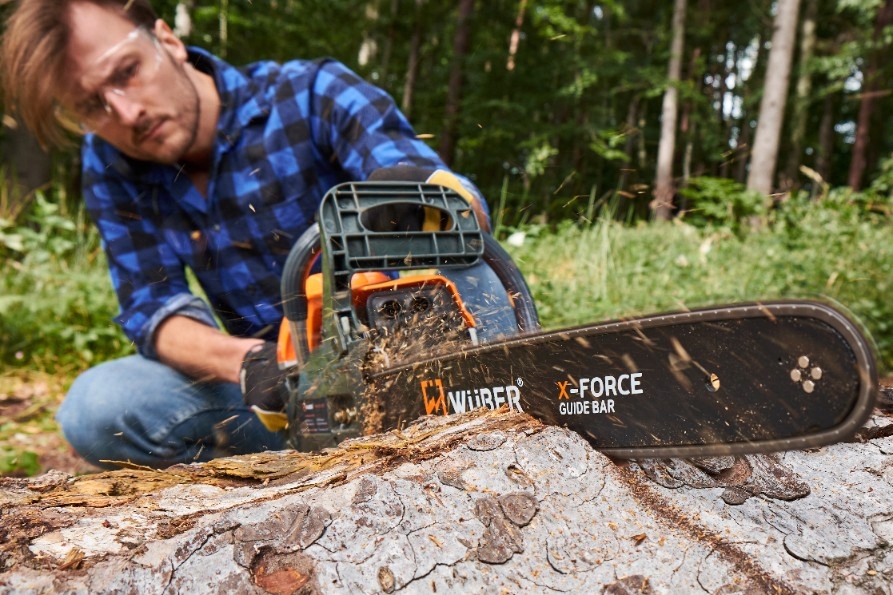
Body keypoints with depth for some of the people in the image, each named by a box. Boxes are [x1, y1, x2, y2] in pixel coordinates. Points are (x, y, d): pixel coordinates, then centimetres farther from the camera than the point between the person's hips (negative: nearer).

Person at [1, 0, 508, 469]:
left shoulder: (312, 95, -15)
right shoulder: (109, 167, -2)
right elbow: (151, 306, -8)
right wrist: (246, 361, -29)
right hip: (277, 379, 4)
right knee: (96, 409, -19)